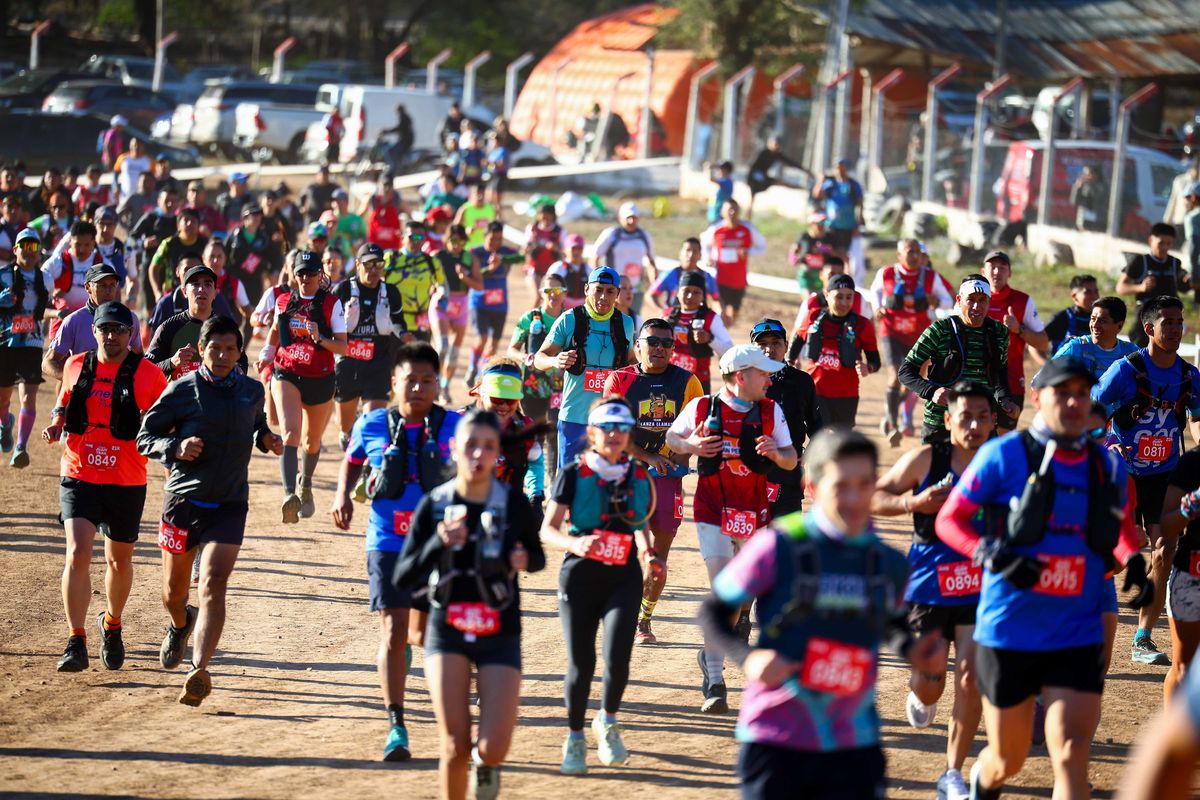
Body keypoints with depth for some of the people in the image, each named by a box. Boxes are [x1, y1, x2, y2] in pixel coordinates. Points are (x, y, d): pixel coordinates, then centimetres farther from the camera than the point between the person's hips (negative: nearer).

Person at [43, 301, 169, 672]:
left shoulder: (149, 374, -4)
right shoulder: (76, 366, 4)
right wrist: (55, 425, 1)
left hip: (127, 482, 0)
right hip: (78, 477, 0)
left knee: (119, 560, 14)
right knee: (77, 553, -15)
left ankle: (112, 625, 40)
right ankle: (76, 642, -14)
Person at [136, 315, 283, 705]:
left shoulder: (252, 390, 5)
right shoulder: (183, 389, -6)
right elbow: (145, 436, -2)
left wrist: (267, 439, 3)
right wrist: (175, 447, -21)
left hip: (230, 505, 1)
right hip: (183, 500, -1)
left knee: (214, 584, -18)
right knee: (174, 591, 14)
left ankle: (200, 669, -27)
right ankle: (181, 625, 51)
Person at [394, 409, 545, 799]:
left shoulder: (513, 502, -6)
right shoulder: (434, 505, -5)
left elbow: (538, 558, 10)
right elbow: (403, 579, -6)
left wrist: (524, 560, -15)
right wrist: (439, 544, -24)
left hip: (500, 636, 0)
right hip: (447, 633, 0)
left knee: (494, 749, -11)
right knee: (455, 747, -7)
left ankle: (483, 762, 26)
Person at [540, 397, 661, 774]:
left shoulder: (638, 477, 5)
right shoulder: (573, 474, -4)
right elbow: (547, 529, -5)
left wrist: (648, 555, 1)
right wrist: (574, 543, -24)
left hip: (624, 578, 2)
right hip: (580, 576, -2)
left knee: (617, 659, -12)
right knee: (581, 663, -2)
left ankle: (607, 722, 17)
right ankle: (574, 737, 21)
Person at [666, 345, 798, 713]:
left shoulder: (771, 411, -1)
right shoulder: (702, 407, -7)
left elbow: (792, 460, 1)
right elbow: (671, 436, 8)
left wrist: (776, 453, -21)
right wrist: (691, 446, -13)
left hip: (754, 515, 3)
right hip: (713, 513, -3)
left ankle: (710, 655, 41)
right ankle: (714, 684, -8)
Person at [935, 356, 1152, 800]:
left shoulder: (1108, 466, 6)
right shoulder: (1004, 455, -7)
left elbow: (1122, 527, 23)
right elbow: (949, 519, -4)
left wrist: (1132, 562, 1)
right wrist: (995, 556, -21)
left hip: (1078, 637, 2)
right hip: (1008, 632, -2)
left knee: (1071, 755, -11)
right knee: (1008, 760, 11)